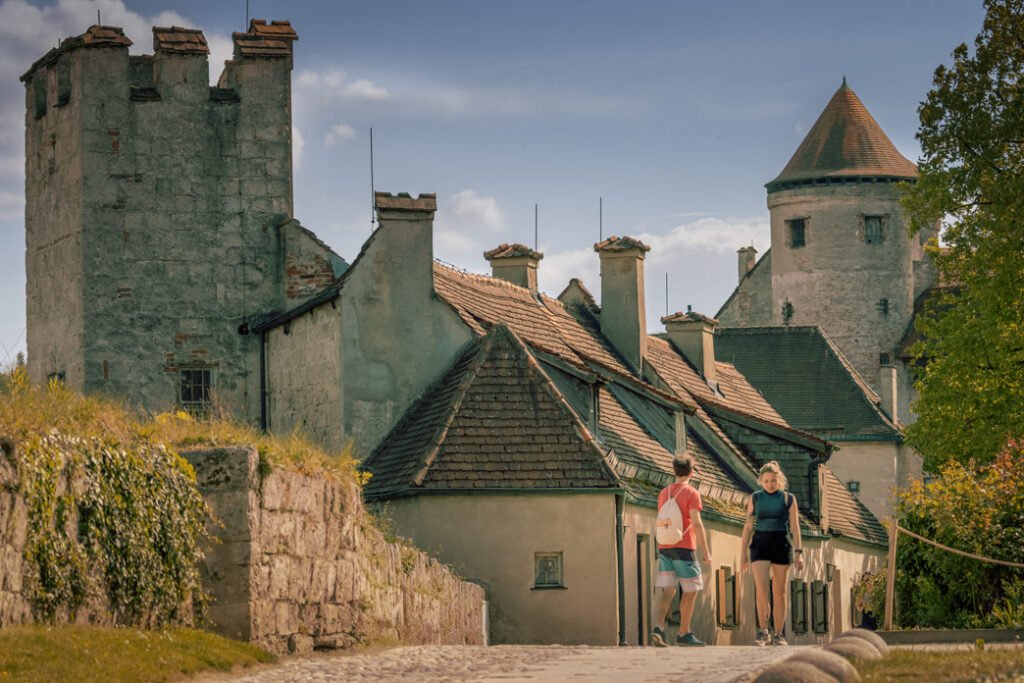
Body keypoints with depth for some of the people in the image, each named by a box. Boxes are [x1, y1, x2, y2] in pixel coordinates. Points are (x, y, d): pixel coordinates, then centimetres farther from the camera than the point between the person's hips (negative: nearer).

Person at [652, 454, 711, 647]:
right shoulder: (691, 493, -7)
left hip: (664, 548, 6)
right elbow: (697, 524, -14)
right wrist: (705, 551, -11)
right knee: (690, 591, 6)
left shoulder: (664, 493, 13)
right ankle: (684, 634, 9)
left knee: (666, 591, 2)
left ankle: (658, 628, -17)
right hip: (684, 548, -6)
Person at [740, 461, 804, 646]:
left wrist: (799, 552, -6)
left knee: (779, 591, 3)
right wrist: (743, 553, 7)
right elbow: (748, 526, 10)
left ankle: (778, 635, 9)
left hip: (781, 544, 0)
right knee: (761, 588, -16)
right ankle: (763, 631, -8)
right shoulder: (755, 498, 7)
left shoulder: (788, 499, 3)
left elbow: (795, 527, 2)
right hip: (760, 544, 0)